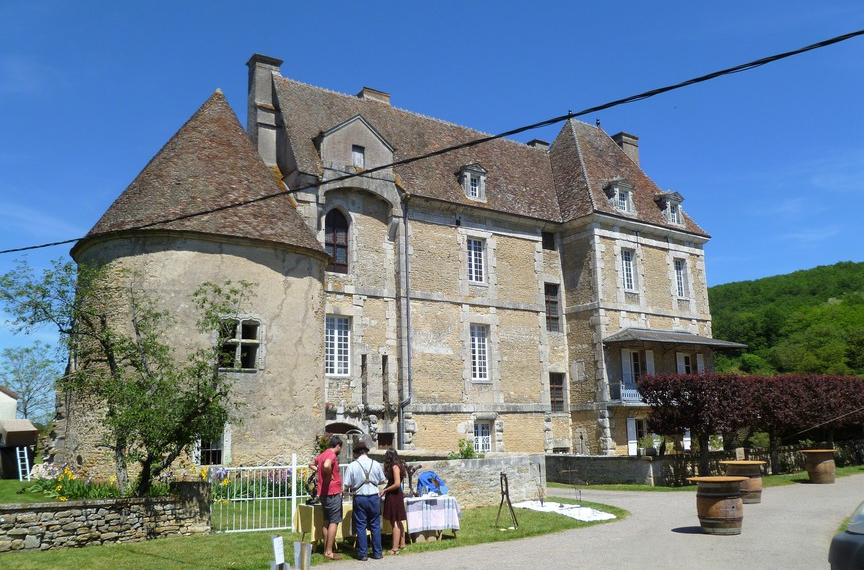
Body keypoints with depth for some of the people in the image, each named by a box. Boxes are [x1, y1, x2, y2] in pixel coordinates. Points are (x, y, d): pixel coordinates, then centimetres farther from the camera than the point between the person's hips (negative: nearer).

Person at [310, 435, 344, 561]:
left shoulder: (323, 455, 13)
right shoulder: (332, 455, -15)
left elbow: (311, 464, 31)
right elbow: (326, 466, -36)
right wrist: (329, 476, -19)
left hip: (324, 493, 9)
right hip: (333, 493, -9)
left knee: (327, 522, 14)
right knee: (334, 522, -4)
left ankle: (326, 549, 19)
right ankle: (329, 552, -4)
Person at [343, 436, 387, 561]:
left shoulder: (352, 466, -9)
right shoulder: (376, 464, -3)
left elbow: (347, 485, -7)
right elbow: (382, 481, 6)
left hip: (359, 498, -2)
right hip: (374, 497, 2)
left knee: (360, 526, 8)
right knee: (375, 525, 12)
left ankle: (363, 553, 10)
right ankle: (377, 552, 16)